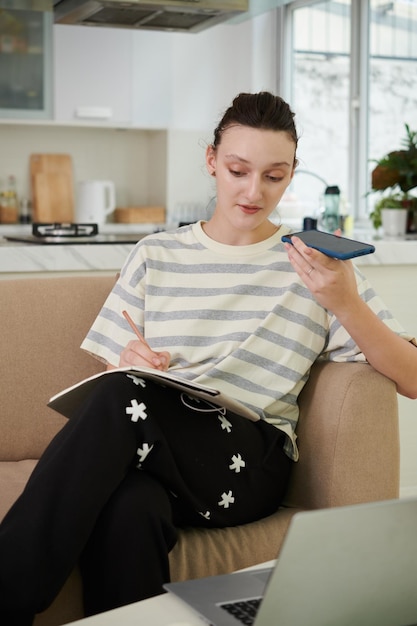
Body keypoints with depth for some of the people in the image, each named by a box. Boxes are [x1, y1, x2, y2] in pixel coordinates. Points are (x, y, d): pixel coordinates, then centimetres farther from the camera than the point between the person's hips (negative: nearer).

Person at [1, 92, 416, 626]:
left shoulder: (313, 264, 8)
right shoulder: (156, 256, 16)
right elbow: (112, 375, 16)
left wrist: (348, 305, -17)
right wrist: (129, 364, -10)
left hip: (250, 466, -1)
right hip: (151, 448, 2)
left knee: (122, 400, -33)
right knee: (129, 509, -39)